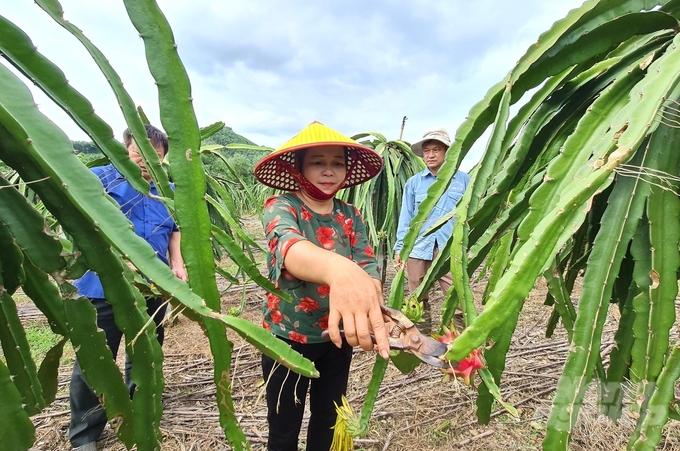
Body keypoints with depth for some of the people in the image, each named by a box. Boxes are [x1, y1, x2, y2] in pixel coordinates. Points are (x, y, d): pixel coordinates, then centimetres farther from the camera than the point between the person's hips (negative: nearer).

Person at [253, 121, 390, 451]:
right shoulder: (281, 207, -17)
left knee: (328, 422, 22)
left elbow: (368, 267, -14)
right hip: (288, 338, -4)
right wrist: (337, 269, -63)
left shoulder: (351, 216, -2)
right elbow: (288, 247, -40)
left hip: (336, 338, 4)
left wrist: (372, 297, -39)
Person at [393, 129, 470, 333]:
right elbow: (406, 218, 7)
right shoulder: (413, 182, 8)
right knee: (418, 300, 10)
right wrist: (399, 248, 2)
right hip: (418, 248, 2)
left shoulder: (463, 180, 6)